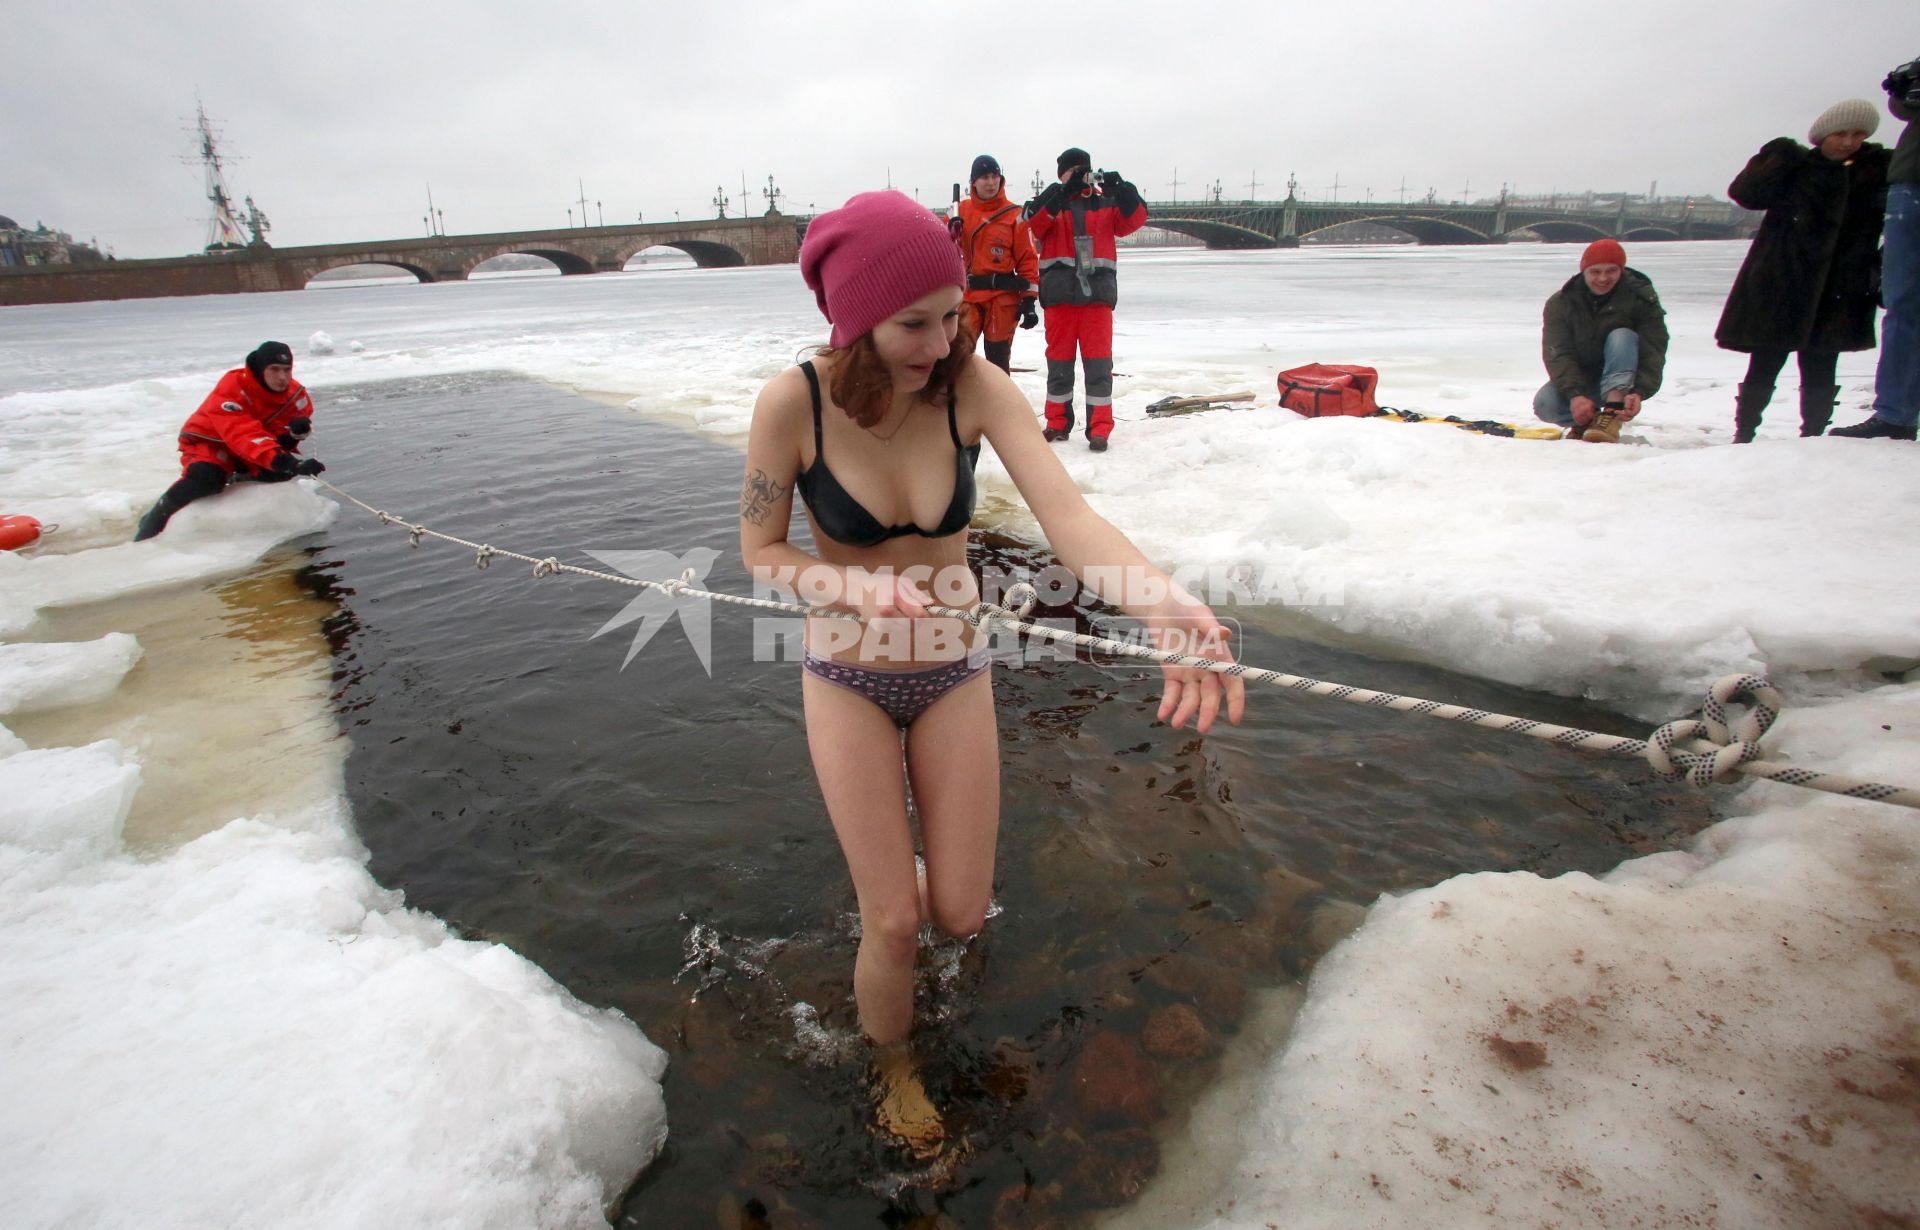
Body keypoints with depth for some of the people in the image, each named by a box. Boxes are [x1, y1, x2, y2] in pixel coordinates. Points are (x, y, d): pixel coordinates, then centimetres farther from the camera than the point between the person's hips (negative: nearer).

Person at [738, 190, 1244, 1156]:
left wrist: (1166, 605, -49)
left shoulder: (972, 387, -17)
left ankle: (892, 863, 50)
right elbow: (761, 552, -9)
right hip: (848, 681, -1)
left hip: (954, 675, 2)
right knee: (893, 923, 2)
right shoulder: (793, 404, -20)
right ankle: (894, 1071, 36)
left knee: (960, 915, 10)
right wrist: (859, 587, -29)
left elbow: (1066, 513, -30)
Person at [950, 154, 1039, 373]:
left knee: (998, 355, 7)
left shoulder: (1014, 215, 0)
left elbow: (1027, 258, 0)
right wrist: (950, 233, -13)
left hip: (1003, 295, -2)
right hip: (966, 293, 2)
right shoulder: (961, 210, 7)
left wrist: (1029, 299, -5)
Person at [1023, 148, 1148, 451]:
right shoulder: (1050, 202, 10)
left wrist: (1122, 190, -19)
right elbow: (1033, 222, -12)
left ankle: (1100, 429, -1)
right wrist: (1065, 190, -23)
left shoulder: (1106, 202, 14)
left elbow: (1133, 221, -2)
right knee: (1058, 360, 7)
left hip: (1098, 292, 0)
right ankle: (1058, 424, 18)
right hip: (1059, 293, 0)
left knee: (1099, 362, -4)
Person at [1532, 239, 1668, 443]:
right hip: (1578, 380, 1)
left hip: (1623, 381, 0)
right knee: (1544, 404, -30)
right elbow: (1558, 354, -21)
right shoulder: (1560, 303, -10)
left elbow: (1653, 352, -20)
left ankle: (1611, 416, -40)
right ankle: (1586, 421, 2)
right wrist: (1574, 395, -38)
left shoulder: (1641, 298, -12)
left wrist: (1639, 392, -40)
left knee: (1621, 336, -30)